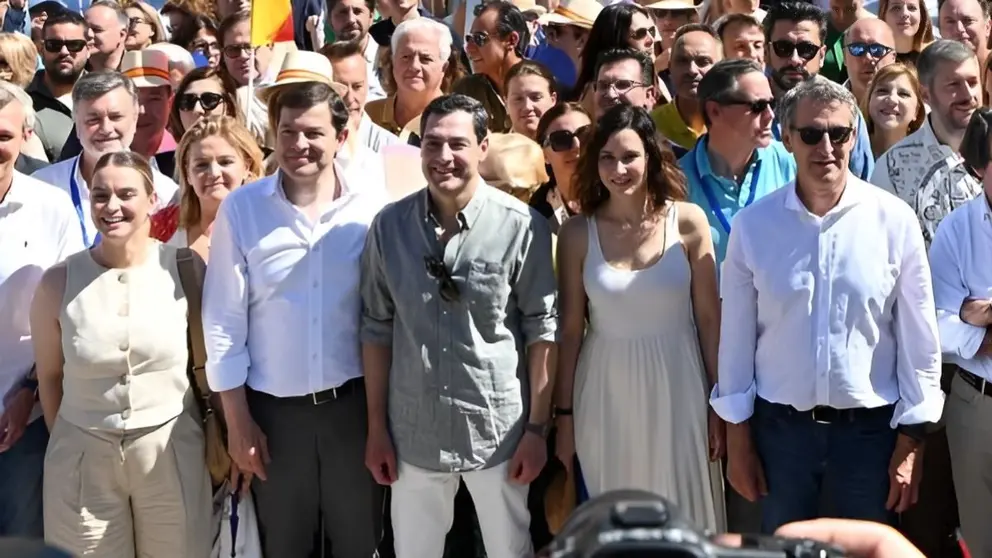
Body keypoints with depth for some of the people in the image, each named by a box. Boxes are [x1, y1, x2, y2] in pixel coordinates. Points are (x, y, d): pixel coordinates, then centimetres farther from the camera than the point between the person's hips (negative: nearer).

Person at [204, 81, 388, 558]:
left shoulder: (374, 204, -7)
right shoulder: (241, 208, -6)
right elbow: (224, 321, -3)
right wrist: (237, 420, -3)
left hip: (355, 401, 0)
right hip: (274, 407, 0)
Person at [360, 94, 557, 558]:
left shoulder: (522, 227, -10)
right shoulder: (390, 226, -2)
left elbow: (543, 329, -6)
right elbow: (377, 328, 4)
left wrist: (538, 427, -6)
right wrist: (376, 426, 4)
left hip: (499, 430, -2)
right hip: (413, 431, 2)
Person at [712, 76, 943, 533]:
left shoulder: (894, 221, -8)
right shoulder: (753, 225, -5)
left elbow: (918, 337, -3)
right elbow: (736, 337, 0)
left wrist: (910, 442, -2)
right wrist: (738, 440, 3)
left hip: (869, 428, -1)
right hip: (780, 427, 1)